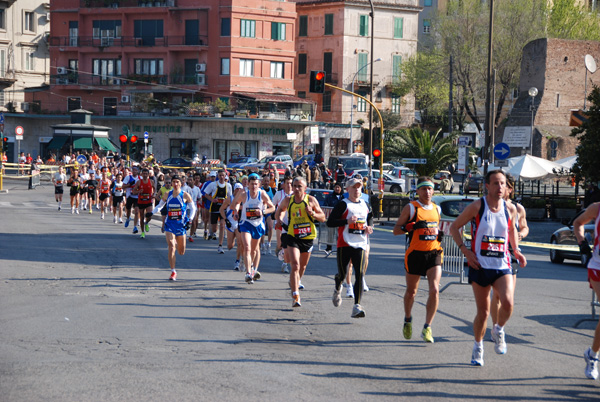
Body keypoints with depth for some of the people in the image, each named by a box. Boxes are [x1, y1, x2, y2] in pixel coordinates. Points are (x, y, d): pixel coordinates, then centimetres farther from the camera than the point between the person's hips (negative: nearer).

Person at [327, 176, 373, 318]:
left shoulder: (366, 205, 14)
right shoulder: (343, 204, -3)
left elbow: (370, 219, 31)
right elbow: (330, 222, -9)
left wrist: (369, 228, 9)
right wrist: (347, 221, -20)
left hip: (360, 245, 3)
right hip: (344, 244, -3)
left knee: (360, 274, -11)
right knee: (342, 273, 5)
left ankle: (356, 306, -15)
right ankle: (337, 289, 42)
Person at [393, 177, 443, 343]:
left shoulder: (437, 209, 12)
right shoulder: (411, 208, -1)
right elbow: (396, 230, -2)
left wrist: (440, 234, 7)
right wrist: (409, 227, -20)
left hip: (434, 253, 2)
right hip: (415, 254, -2)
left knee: (435, 290, -15)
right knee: (411, 292, 11)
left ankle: (427, 328, -7)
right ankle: (408, 320, 38)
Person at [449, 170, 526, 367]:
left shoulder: (510, 210, 3)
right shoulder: (477, 207, -6)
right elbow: (454, 227, 1)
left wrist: (516, 251, 10)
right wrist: (465, 250, -10)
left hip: (502, 266, 2)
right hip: (480, 266, -2)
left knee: (507, 303, -22)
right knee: (483, 312, 3)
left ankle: (499, 330, 9)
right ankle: (478, 346, 27)